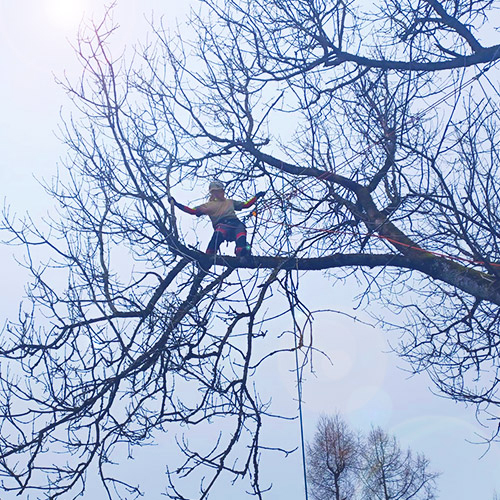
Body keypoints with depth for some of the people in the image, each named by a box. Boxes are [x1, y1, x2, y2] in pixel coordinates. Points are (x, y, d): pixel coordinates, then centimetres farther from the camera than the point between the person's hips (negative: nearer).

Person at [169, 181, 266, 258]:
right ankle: (209, 256, -45)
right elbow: (193, 211, 20)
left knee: (241, 228, -35)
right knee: (219, 233, -40)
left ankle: (241, 251, -50)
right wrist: (176, 204, 12)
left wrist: (257, 196, 38)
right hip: (221, 224, -4)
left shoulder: (230, 202, 38)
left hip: (235, 222, 4)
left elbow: (246, 205, 42)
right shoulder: (208, 205, 27)